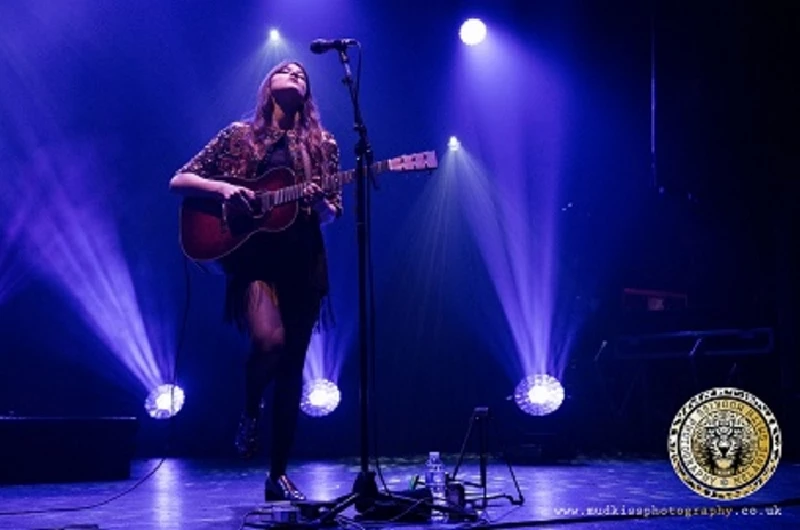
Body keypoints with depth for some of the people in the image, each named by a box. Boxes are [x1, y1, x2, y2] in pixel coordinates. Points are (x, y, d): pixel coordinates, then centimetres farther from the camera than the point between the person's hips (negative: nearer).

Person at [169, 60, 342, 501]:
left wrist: (319, 202, -11)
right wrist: (223, 189, -11)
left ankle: (278, 475, 13)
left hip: (303, 263, 3)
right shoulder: (239, 135, 8)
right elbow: (178, 180, 7)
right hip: (254, 258, -3)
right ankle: (250, 412, 5)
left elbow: (332, 213, 12)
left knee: (292, 368, 2)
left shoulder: (322, 144, 12)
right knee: (269, 341, -28)